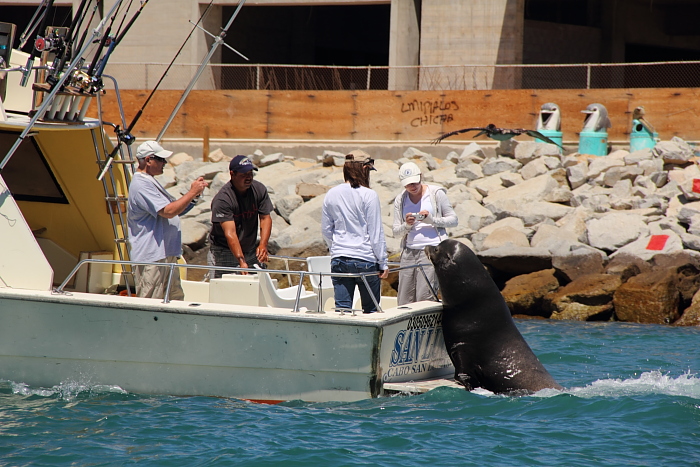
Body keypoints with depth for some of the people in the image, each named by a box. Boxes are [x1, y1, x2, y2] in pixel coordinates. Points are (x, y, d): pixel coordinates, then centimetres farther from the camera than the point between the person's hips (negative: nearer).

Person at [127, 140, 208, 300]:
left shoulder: (150, 182, 19)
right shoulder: (140, 185, -16)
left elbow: (176, 208, 24)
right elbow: (168, 211, -23)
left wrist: (194, 194, 9)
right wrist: (192, 192, -15)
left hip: (167, 254, 11)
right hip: (151, 257, -11)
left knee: (176, 300, 12)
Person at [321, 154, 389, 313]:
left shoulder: (331, 195, 5)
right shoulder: (369, 195, -9)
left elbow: (326, 230, 13)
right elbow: (376, 233, -7)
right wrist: (383, 263, -1)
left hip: (339, 260, 4)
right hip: (365, 259, -4)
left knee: (342, 309, 4)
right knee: (371, 310, 6)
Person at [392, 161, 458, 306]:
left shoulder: (436, 194, 4)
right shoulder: (400, 200, 11)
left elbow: (453, 219, 5)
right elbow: (396, 232, 12)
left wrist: (432, 220, -11)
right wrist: (406, 225, -10)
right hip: (409, 252, 4)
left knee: (424, 299, -13)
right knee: (403, 303, 0)